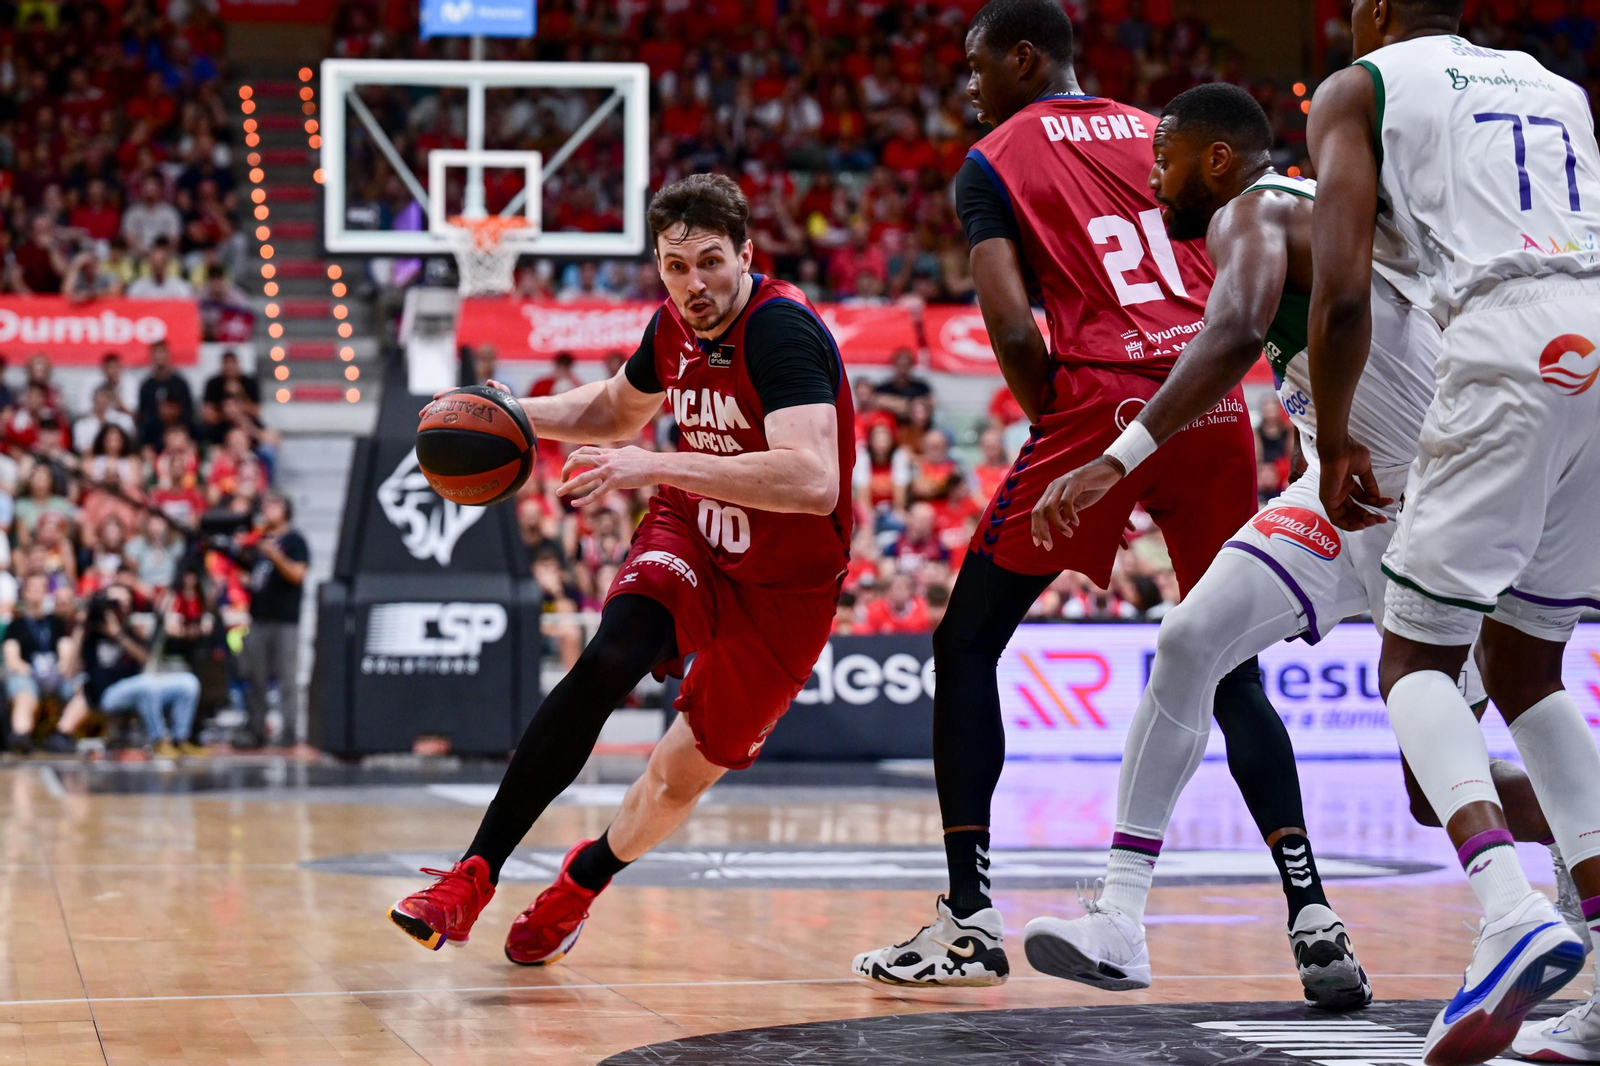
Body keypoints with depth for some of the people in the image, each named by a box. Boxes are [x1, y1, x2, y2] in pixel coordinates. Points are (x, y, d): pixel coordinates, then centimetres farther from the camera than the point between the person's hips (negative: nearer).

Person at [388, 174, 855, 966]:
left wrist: (658, 466, -43)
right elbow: (618, 409, 21)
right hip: (692, 533, 4)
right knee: (608, 663, -25)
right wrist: (519, 415, 2)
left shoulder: (782, 330, -27)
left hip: (785, 587, -4)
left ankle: (584, 877, 34)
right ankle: (473, 877, -21)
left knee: (680, 778, 2)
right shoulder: (675, 328, -3)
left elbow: (813, 481, -42)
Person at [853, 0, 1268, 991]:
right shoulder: (1166, 137, 21)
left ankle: (971, 922, 4)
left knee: (966, 646, 10)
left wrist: (1053, 419, 7)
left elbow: (1013, 327, -7)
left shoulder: (994, 162, 7)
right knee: (1232, 667, 15)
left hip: (1099, 401, -4)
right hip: (1213, 407, 5)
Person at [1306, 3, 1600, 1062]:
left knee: (1416, 661, 4)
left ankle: (1513, 911, -24)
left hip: (1513, 347, -5)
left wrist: (1335, 441, 9)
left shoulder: (1358, 89, 13)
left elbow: (1342, 288, 1)